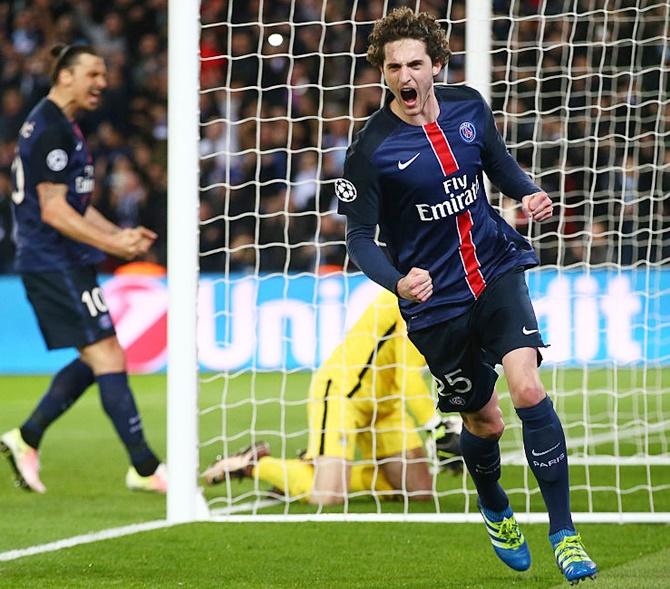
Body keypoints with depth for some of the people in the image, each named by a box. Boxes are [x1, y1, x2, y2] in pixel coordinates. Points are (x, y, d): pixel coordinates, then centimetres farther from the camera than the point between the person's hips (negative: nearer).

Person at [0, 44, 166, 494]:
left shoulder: (60, 126, 18)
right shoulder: (52, 129, -15)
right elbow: (53, 210, -20)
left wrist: (118, 235, 14)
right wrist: (111, 244, -22)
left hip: (58, 264, 11)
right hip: (56, 265, -11)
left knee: (94, 360, 12)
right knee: (108, 356, -11)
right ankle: (144, 468, -11)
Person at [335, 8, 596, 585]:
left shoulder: (469, 106, -2)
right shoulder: (372, 148, -15)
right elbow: (359, 235, -10)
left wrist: (529, 193, -5)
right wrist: (397, 281, -28)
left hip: (495, 271, 2)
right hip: (435, 299, -2)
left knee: (528, 388, -18)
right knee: (484, 421, 8)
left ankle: (563, 531, -9)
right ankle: (495, 509, 42)